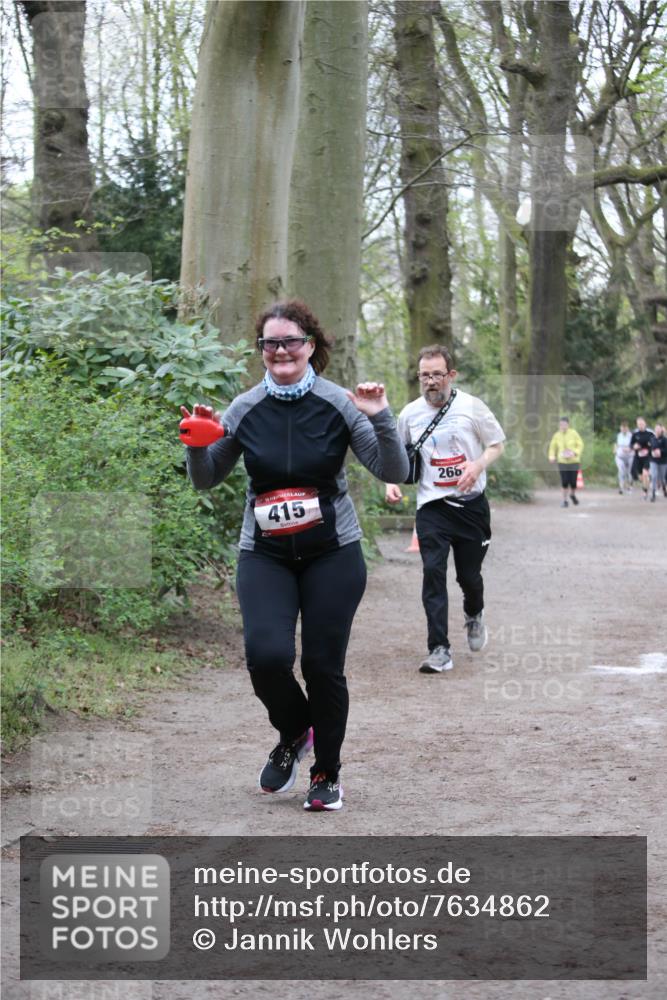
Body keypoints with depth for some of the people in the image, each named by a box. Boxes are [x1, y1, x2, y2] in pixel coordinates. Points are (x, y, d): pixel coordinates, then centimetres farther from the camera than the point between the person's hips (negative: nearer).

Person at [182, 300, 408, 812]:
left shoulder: (337, 404, -7)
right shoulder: (245, 409, -1)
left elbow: (393, 471, -8)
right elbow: (206, 480, 9)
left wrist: (381, 420, -23)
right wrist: (198, 444, -11)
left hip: (332, 553, -1)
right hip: (264, 554, 1)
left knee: (324, 665, 1)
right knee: (267, 654, -17)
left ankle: (327, 774, 23)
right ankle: (293, 732, 16)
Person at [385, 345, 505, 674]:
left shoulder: (472, 407, -4)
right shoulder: (410, 413, 2)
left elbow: (496, 444, 4)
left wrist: (477, 466, -15)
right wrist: (392, 483, -3)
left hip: (471, 503, 0)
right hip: (432, 507, 0)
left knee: (469, 574, 8)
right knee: (433, 571, -14)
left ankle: (474, 615, 45)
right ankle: (439, 650, -15)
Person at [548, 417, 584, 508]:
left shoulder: (573, 433, -9)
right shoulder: (557, 435, -3)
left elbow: (580, 445, -2)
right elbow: (553, 446, 9)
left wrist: (575, 453, -20)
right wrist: (552, 456, -7)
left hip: (574, 461, -1)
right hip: (562, 462, 1)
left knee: (573, 482, -2)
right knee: (564, 482, -7)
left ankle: (573, 494, 31)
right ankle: (564, 500, 13)